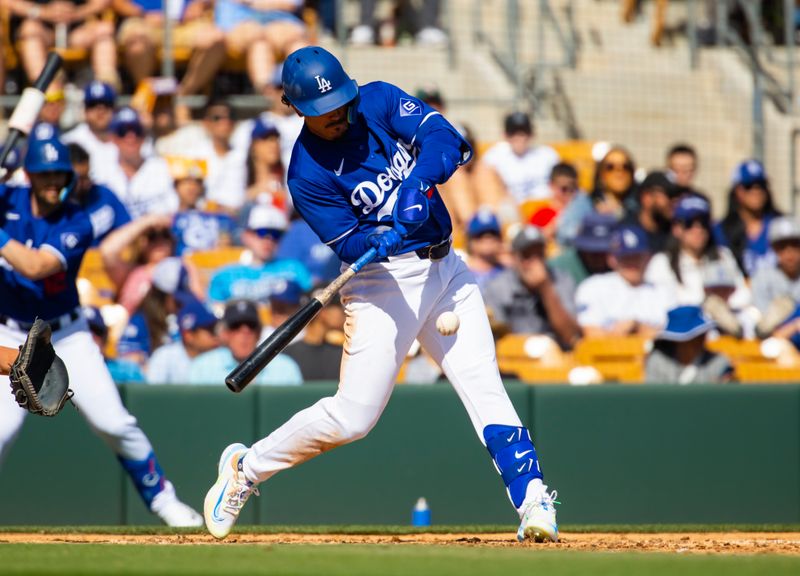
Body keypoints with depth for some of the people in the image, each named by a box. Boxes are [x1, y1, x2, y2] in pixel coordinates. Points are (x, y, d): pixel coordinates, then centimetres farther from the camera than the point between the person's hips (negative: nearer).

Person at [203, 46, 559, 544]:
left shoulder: (380, 101, -2)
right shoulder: (307, 173, -12)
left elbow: (446, 140, -14)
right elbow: (348, 243, -15)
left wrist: (418, 185, -32)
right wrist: (387, 237, -36)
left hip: (445, 268, 4)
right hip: (384, 281, -4)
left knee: (485, 389, -6)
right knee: (352, 417, -6)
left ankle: (533, 501, -6)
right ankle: (247, 468, 13)